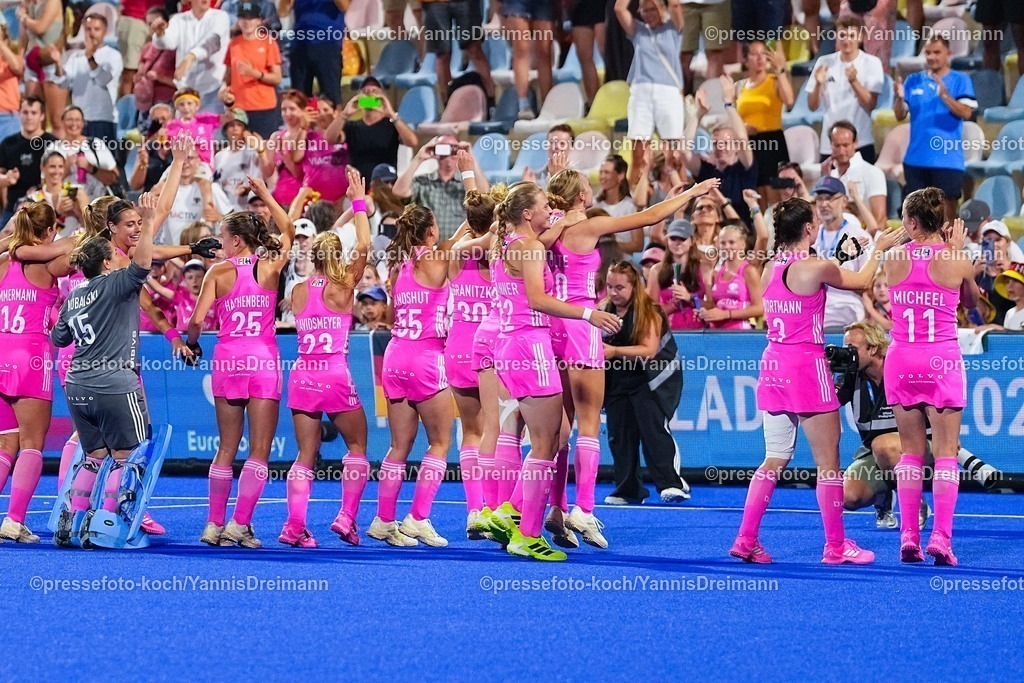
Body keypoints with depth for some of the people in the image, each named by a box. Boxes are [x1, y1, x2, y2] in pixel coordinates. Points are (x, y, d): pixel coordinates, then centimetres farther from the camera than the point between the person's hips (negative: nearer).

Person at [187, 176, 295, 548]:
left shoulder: (218, 273, -3)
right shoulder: (270, 267, 1)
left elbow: (197, 319, -9)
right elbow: (289, 231, 20)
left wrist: (191, 340, 12)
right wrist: (266, 196, 28)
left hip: (227, 358, 1)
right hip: (264, 360, -1)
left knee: (227, 448, 12)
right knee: (259, 450, 1)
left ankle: (215, 525, 13)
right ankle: (240, 524, -7)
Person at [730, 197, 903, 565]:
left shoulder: (769, 269, 6)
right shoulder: (817, 268, -12)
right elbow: (860, 282, 4)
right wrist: (879, 248, 21)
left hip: (773, 365, 7)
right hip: (807, 365, -7)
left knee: (774, 461, 12)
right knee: (828, 462, 2)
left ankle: (746, 540, 7)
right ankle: (836, 546, 4)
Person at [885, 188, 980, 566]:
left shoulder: (893, 260, -2)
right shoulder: (958, 262, -6)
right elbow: (971, 301, 14)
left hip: (902, 359, 2)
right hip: (943, 361, -2)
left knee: (911, 450, 10)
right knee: (946, 453, 1)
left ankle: (908, 535, 5)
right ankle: (940, 536, -10)